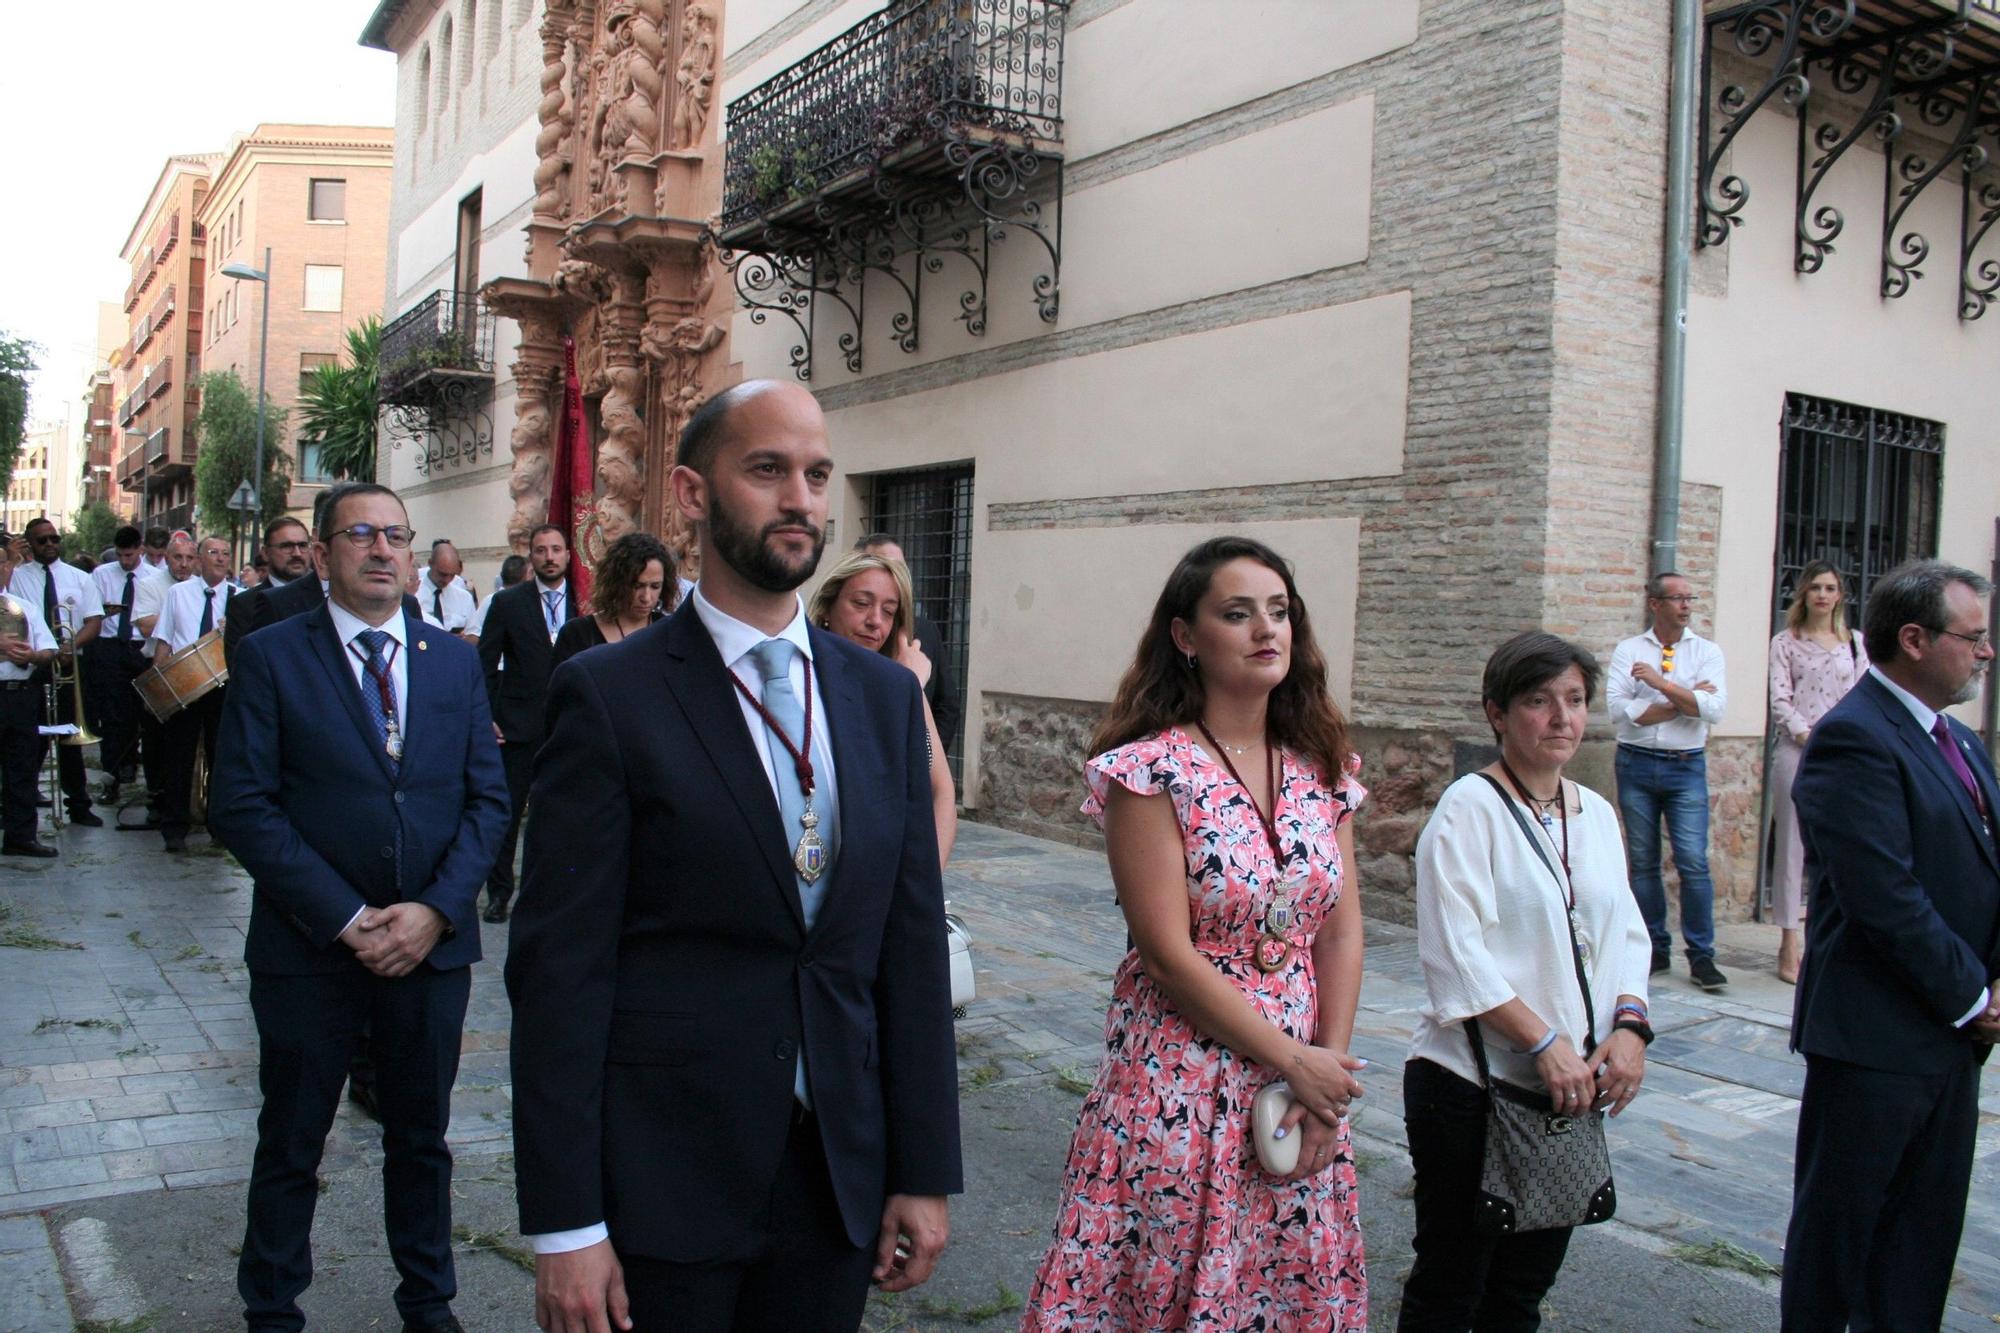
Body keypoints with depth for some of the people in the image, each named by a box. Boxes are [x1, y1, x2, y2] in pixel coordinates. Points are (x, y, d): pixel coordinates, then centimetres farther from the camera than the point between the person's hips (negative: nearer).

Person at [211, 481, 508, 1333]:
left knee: (421, 1137, 16)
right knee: (291, 1144, 14)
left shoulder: (454, 661, 6)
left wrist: (435, 909, -10)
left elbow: (488, 797, 3)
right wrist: (345, 918, -15)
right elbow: (244, 807, -10)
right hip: (309, 946, -2)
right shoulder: (269, 657, -4)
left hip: (433, 943, 3)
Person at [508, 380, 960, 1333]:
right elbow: (559, 963, -10)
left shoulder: (885, 695, 5)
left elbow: (913, 941, 5)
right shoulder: (607, 694, -8)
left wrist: (925, 1172, 4)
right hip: (663, 1182, -4)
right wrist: (565, 1225, -11)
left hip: (843, 1177, 4)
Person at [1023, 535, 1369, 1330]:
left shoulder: (1320, 769, 4)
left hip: (1308, 1084, 5)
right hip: (1180, 1085, -5)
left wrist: (1332, 1064, -6)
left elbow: (1341, 928, 5)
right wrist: (1295, 1063, -12)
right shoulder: (1150, 770, -14)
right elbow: (1169, 953, -17)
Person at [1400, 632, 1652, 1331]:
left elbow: (1627, 933, 10)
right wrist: (1545, 1043, -20)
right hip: (1472, 1086, -6)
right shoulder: (1469, 809, -11)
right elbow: (1457, 952, -18)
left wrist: (1629, 1025, -7)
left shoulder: (1596, 813, 10)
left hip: (1572, 1088, 6)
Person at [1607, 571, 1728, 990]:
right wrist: (1685, 701, -9)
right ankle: (1656, 949, 18)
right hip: (1637, 764, 1)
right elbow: (1618, 708, -10)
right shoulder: (1629, 650, 4)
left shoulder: (1707, 652, 4)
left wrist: (1661, 682, -15)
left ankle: (1701, 956, 1)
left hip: (1686, 767, -1)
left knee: (1693, 861, -7)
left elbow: (1714, 709, -11)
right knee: (1642, 862, 6)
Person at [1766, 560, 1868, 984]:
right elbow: (1780, 702, -2)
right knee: (1792, 848, -1)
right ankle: (1790, 945, 4)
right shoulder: (1786, 643, 6)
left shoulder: (1855, 643, 13)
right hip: (1796, 753, -2)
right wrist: (1809, 736, -13)